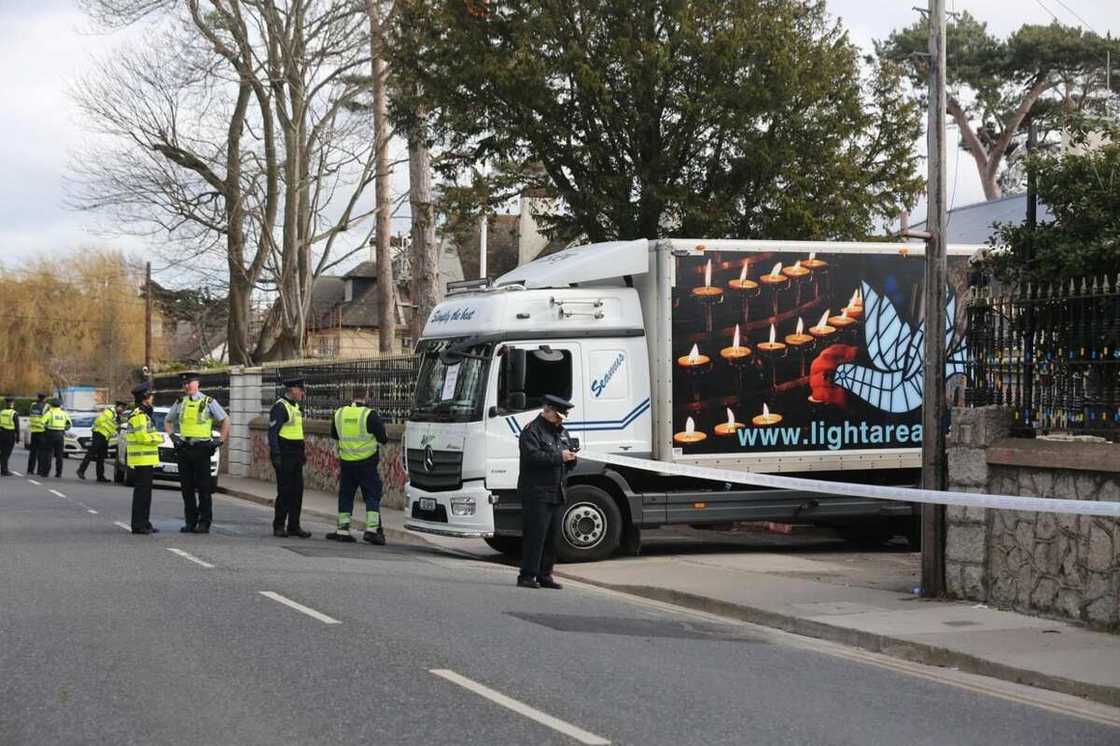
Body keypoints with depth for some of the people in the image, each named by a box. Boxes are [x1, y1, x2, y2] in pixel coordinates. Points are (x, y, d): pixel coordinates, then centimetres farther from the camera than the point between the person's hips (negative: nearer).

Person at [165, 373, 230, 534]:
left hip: (201, 448, -4)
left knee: (204, 487, -3)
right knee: (186, 487, 5)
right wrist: (172, 435, 8)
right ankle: (190, 522, 12)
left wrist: (221, 440, -3)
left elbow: (225, 420, 5)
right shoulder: (179, 403, 12)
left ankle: (204, 523, 0)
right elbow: (167, 421, 25)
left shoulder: (208, 402, 1)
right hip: (183, 448, 4)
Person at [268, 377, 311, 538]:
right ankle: (279, 526, 4)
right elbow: (272, 432, -16)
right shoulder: (280, 406, -12)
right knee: (284, 491, -5)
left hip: (296, 456, 9)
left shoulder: (295, 406, 16)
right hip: (284, 456, -8)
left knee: (297, 491, 7)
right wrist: (275, 455, -22)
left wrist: (302, 452, 20)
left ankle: (294, 526, 12)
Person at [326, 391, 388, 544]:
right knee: (372, 496, 2)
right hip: (367, 463, -4)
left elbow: (334, 435, 18)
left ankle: (343, 530, 11)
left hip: (346, 463, 4)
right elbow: (383, 438, -8)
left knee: (345, 496, 13)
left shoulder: (339, 414, 2)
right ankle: (372, 529, -8)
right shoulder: (370, 415, -12)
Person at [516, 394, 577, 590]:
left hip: (557, 493, 8)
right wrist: (559, 457, -20)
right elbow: (532, 456, -20)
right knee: (535, 535, -10)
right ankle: (527, 576, -7)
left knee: (553, 537, 8)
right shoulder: (532, 431, -5)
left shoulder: (562, 432, 21)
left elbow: (568, 463, 25)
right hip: (536, 492, -8)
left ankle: (545, 575, 15)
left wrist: (571, 458, 2)